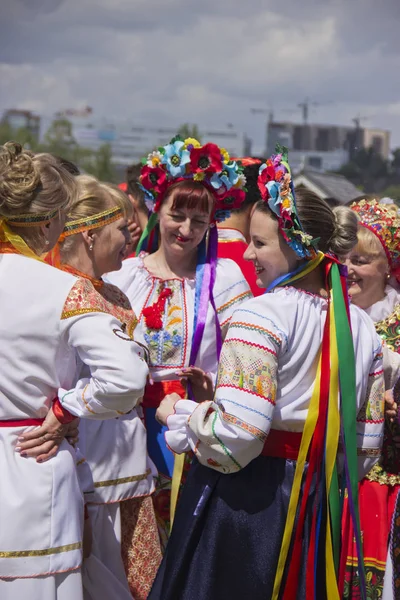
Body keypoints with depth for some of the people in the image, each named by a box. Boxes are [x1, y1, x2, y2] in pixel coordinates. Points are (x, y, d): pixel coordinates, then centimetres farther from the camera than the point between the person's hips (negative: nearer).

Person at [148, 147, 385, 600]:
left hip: (242, 498, -6)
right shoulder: (362, 326, 4)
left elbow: (236, 433, -23)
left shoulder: (260, 317, -16)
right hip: (317, 505, 6)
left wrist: (179, 415, -6)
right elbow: (366, 445, 7)